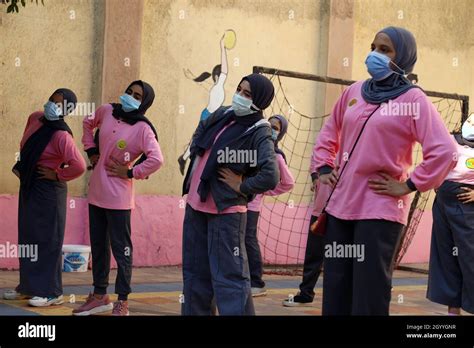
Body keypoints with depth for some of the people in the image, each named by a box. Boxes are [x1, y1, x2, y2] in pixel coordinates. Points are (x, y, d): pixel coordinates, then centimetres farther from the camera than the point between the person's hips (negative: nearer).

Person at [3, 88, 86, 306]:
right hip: (28, 186, 8)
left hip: (48, 190, -8)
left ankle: (51, 292, 4)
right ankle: (28, 286, 25)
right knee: (27, 237, 14)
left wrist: (57, 175, -18)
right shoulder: (35, 118, 2)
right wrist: (21, 166, 15)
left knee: (47, 239, -3)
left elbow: (79, 166, -31)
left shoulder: (61, 135, -22)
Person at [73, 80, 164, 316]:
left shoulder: (142, 128, -15)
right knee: (98, 246, 16)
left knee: (121, 248, 0)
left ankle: (122, 302, 8)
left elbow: (156, 160, -28)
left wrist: (130, 172, -17)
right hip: (96, 192, 7)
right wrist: (91, 150, 14)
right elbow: (88, 123, 25)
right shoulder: (107, 111, 4)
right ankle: (99, 296, 29)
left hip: (118, 197, -7)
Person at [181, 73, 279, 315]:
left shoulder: (259, 134, -14)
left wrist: (241, 186, -15)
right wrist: (196, 158, 15)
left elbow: (270, 177, -27)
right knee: (195, 272, 16)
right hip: (195, 206, 8)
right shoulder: (221, 115, 8)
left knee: (228, 276, -10)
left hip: (225, 212, -8)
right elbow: (199, 135, 29)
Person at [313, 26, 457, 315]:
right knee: (335, 291, 10)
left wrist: (408, 186, -13)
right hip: (341, 205, 6)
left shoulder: (413, 99, -7)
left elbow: (444, 152, -16)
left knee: (369, 294, -2)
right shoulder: (354, 92, 10)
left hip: (381, 209, -5)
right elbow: (329, 132, 26)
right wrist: (324, 167, 14)